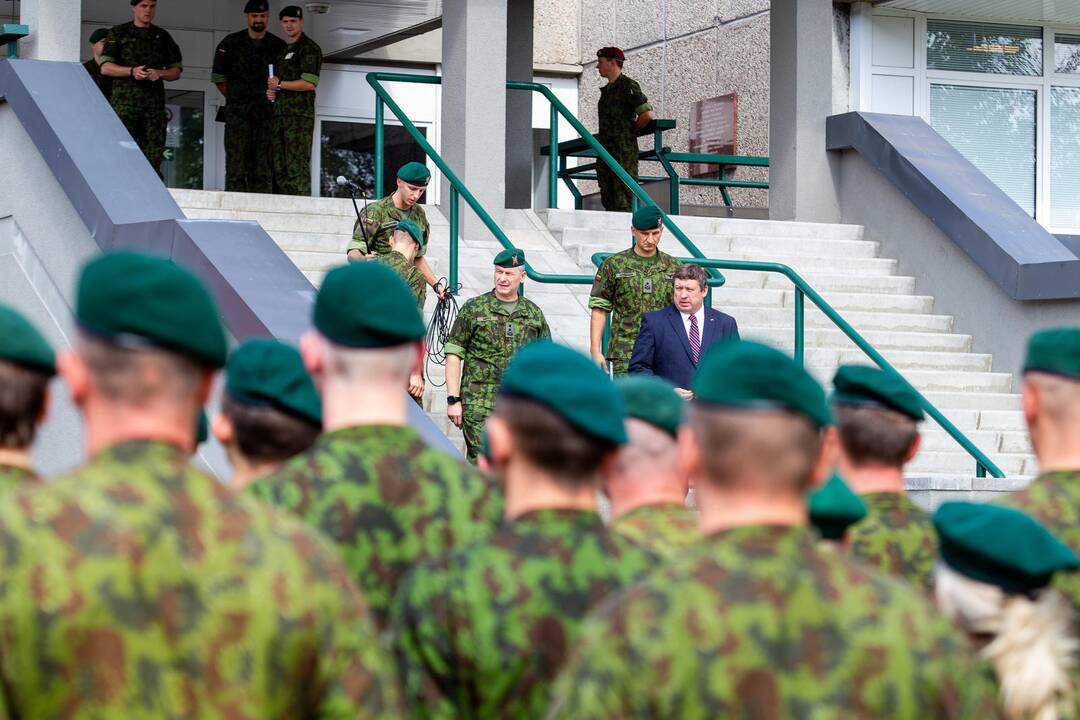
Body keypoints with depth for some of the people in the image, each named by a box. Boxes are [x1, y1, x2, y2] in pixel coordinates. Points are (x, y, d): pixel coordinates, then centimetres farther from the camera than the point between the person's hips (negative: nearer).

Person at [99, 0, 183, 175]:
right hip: (125, 101, -3)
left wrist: (159, 74, -5)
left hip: (154, 102, 3)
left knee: (153, 153, -4)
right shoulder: (118, 34, 10)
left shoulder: (162, 37, 18)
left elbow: (177, 71, 16)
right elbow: (105, 68, 1)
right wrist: (132, 71, -15)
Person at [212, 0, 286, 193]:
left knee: (263, 168, -1)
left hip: (267, 112, 1)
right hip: (237, 112, -1)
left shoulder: (278, 46, 9)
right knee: (236, 163, -7)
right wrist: (236, 98, 8)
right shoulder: (231, 43, 6)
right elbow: (218, 78, 10)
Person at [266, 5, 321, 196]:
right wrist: (270, 90, 9)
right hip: (279, 115, 9)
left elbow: (309, 84, -15)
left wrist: (279, 84, -7)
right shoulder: (282, 50, 23)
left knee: (297, 166, -13)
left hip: (299, 116, -9)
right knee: (277, 166, 4)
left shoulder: (309, 48, -4)